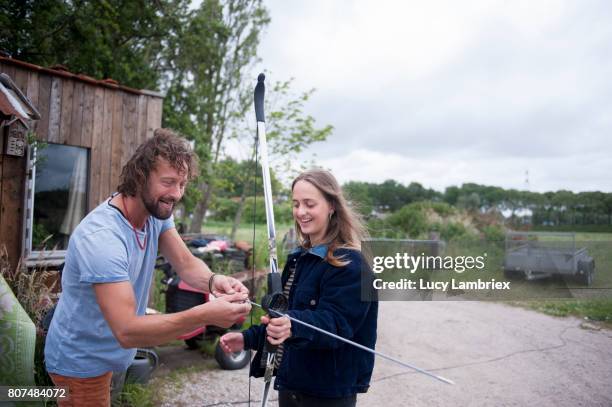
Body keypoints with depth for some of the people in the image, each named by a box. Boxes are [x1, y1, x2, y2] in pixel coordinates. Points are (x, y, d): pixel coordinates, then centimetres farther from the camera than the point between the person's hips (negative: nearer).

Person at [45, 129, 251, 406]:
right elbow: (126, 331, -39)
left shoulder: (156, 210, -8)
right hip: (81, 363, -7)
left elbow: (186, 264, -11)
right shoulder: (100, 237, -34)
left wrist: (214, 281, -34)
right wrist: (205, 315, -48)